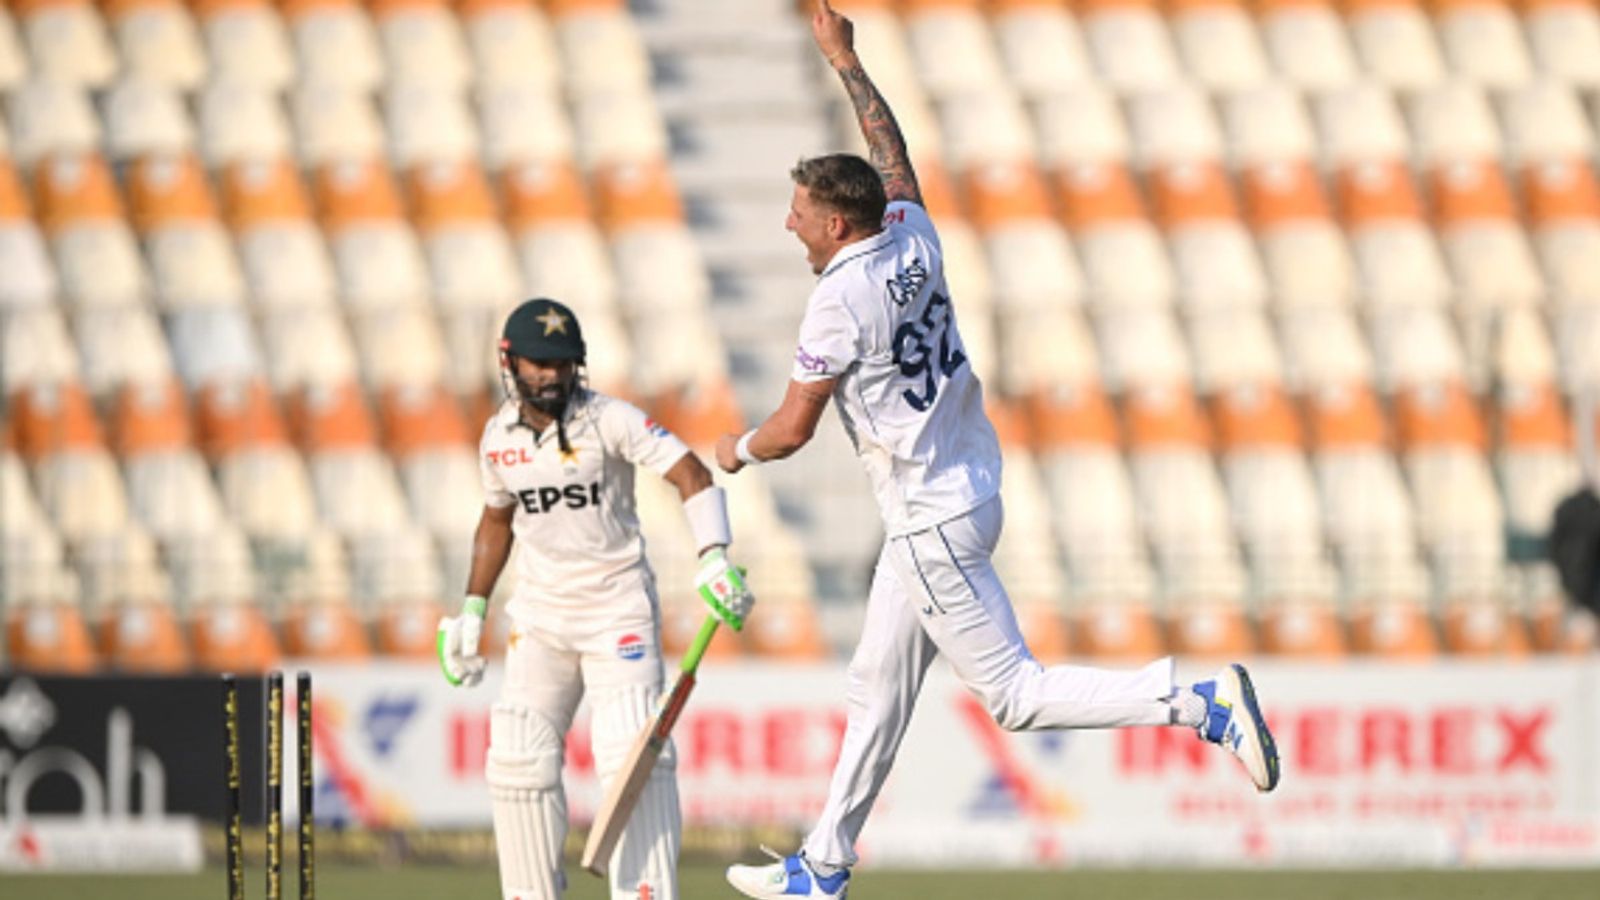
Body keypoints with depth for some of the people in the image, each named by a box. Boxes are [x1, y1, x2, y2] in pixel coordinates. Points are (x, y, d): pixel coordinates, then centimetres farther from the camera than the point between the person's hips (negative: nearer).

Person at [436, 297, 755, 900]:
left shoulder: (608, 420, -12)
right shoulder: (498, 438, 4)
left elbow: (691, 475, -19)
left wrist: (714, 559, -33)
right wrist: (471, 611, 20)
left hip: (618, 607, -4)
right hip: (540, 614, 4)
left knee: (632, 754, -15)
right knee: (519, 758, -5)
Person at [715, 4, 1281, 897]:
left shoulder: (841, 299, -19)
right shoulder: (913, 239, 3)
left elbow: (793, 430, -15)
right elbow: (893, 152, 23)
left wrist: (739, 449, 6)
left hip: (933, 527, -10)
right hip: (967, 495, 10)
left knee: (1016, 694, -9)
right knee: (877, 689, 16)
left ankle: (1202, 703, -20)